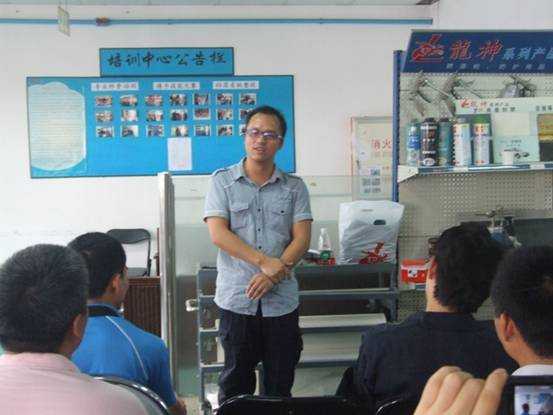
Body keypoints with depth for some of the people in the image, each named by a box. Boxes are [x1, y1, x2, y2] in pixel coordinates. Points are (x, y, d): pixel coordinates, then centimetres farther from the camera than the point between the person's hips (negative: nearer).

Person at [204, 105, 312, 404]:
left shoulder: (294, 187, 7)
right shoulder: (223, 181, 3)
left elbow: (302, 239, -1)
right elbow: (218, 234, -8)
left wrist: (273, 274, -16)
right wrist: (264, 261, -17)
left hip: (281, 300, 2)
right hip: (237, 298, -1)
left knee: (280, 384, 10)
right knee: (235, 382, 8)